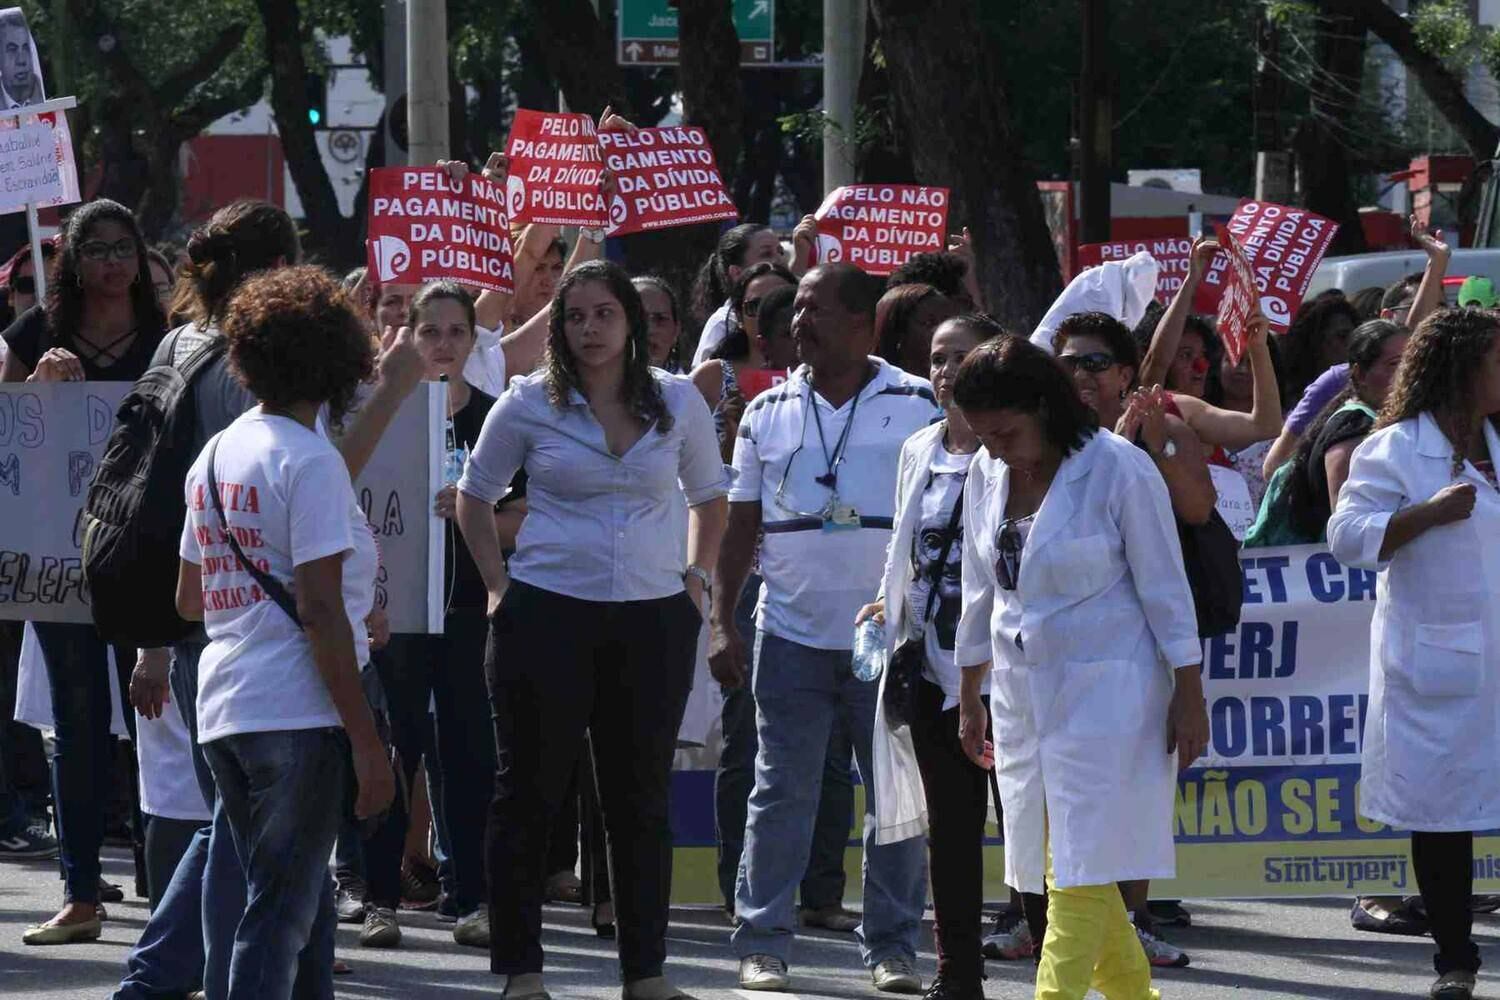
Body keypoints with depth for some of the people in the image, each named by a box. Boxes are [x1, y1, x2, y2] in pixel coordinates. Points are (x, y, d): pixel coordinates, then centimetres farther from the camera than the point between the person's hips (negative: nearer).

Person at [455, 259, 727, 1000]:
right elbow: (475, 496, 11)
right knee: (529, 793, 1)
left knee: (641, 800, 6)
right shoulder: (529, 404, 0)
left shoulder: (677, 403, 6)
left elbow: (708, 496, 21)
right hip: (546, 616, -2)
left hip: (653, 621, 2)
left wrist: (696, 576, 9)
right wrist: (499, 584, 3)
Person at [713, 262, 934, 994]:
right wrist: (723, 623, 3)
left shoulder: (918, 406, -1)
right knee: (780, 793, 2)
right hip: (791, 634, 2)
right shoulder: (768, 412, 7)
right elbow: (742, 524, 10)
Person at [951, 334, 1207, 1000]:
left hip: (1106, 694, -6)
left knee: (1081, 872, -9)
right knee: (1061, 871, 7)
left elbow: (1164, 589, -8)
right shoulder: (987, 474, 5)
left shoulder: (1119, 470, -12)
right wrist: (970, 695, 19)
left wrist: (1189, 696, -8)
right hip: (1023, 692, 6)